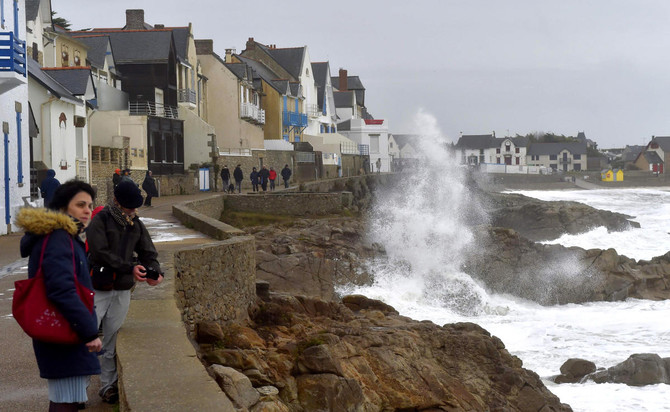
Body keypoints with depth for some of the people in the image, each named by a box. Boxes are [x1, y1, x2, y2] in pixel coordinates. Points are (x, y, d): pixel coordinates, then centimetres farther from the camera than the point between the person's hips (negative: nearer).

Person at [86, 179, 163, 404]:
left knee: (112, 341, 11)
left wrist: (155, 271, -13)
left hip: (122, 291, 5)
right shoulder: (101, 221, -10)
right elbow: (101, 253, -19)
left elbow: (148, 252, 9)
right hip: (98, 290, -5)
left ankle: (109, 385, 21)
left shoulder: (136, 225, 9)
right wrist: (130, 268, -25)